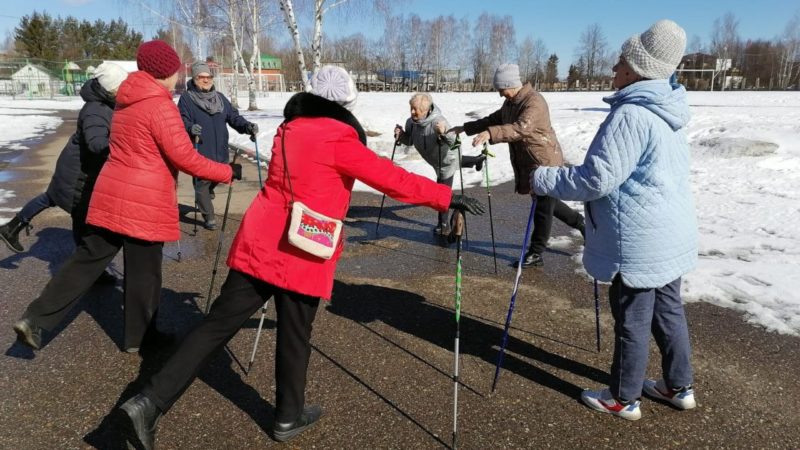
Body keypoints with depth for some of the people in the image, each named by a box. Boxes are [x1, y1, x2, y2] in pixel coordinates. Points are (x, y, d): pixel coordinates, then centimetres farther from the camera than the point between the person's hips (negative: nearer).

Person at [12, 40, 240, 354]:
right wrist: (228, 172, -10)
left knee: (87, 259, 14)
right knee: (143, 271, 7)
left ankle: (35, 319, 12)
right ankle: (139, 337, 22)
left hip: (110, 196, 8)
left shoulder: (126, 101, 12)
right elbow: (185, 159, -17)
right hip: (144, 203, -8)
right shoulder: (160, 106, -15)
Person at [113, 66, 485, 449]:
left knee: (216, 325, 8)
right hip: (302, 257, -6)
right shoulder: (338, 140, -8)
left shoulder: (288, 130, 12)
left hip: (257, 245, 6)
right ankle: (289, 417, 30)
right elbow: (392, 179, -9)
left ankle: (148, 403, 6)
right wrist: (448, 197, -2)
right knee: (294, 336, 11)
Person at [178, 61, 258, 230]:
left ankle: (205, 194, 50)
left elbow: (233, 117, 9)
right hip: (199, 152, -5)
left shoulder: (220, 98, 13)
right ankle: (208, 217, 12)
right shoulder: (186, 98, -2)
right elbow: (182, 120, -11)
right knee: (202, 183, -1)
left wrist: (247, 126, -10)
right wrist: (191, 128, -34)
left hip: (220, 151, 5)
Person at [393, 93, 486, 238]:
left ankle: (444, 225, 13)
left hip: (446, 160, -8)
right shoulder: (411, 122, -19)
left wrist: (444, 133, -63)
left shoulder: (438, 122, -39)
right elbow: (409, 140, -2)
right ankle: (477, 160, 63)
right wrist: (401, 135, -24)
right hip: (434, 159, 8)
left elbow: (455, 142, -43)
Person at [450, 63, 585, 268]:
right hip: (527, 164, 10)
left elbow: (522, 128, -38)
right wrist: (465, 128, 14)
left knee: (543, 208, 1)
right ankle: (582, 223, 37)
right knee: (544, 203, 20)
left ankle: (536, 253, 11)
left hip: (545, 162, -10)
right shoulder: (510, 103, 9)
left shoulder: (534, 101, -22)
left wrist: (490, 134, -49)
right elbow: (493, 119, 21)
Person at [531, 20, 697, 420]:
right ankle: (679, 387, 33)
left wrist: (543, 179, -13)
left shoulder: (631, 116, -21)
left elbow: (597, 179, -24)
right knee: (668, 311, 19)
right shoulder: (667, 115, 10)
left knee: (632, 320, 4)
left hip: (639, 243, -9)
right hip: (668, 235, 9)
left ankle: (623, 399, 20)